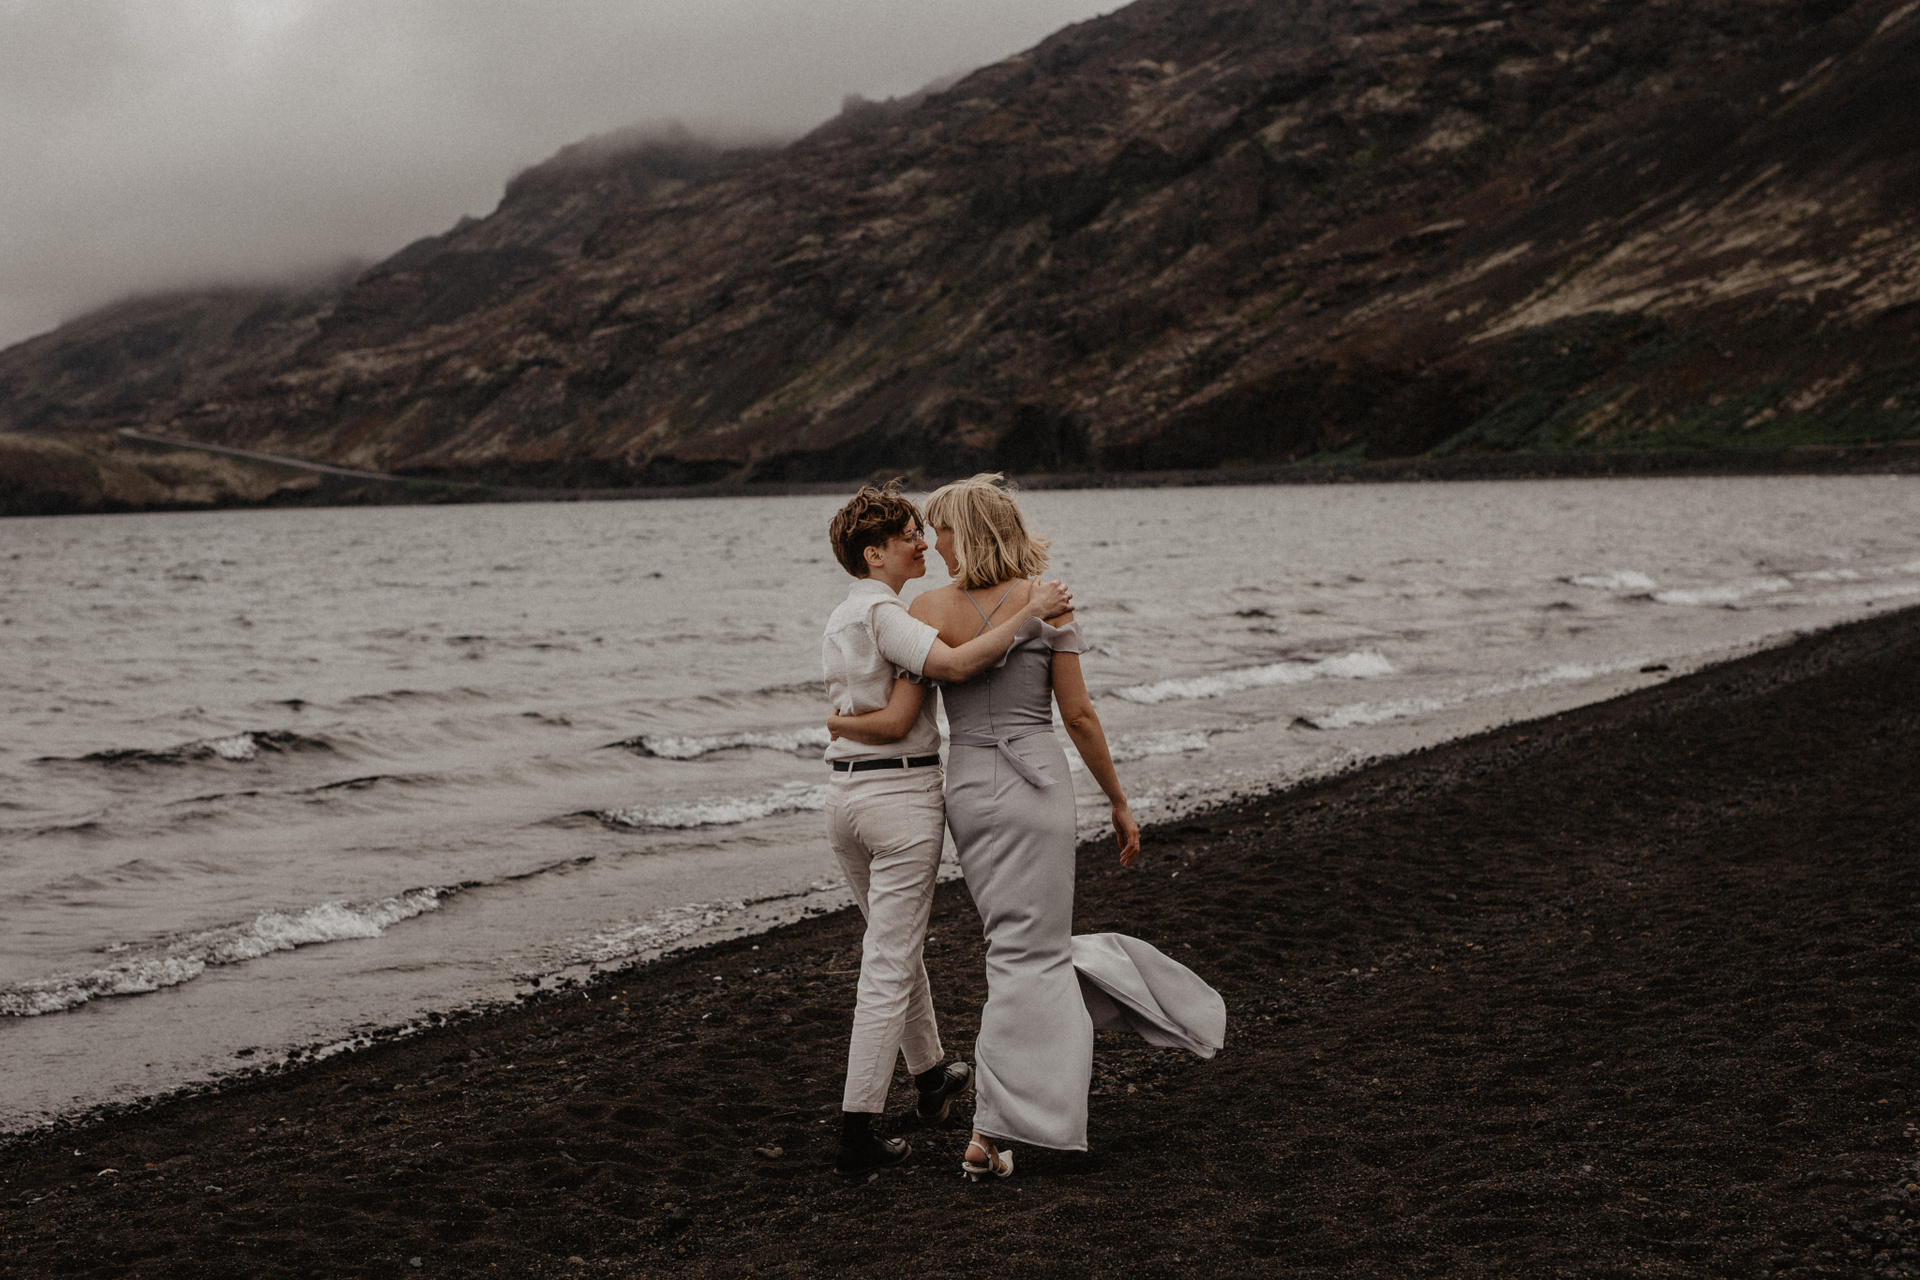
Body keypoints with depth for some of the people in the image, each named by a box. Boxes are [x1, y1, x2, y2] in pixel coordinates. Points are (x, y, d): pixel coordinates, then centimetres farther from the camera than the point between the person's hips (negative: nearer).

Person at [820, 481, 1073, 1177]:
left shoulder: (839, 618, 13)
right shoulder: (884, 612, -15)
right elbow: (954, 663, -30)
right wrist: (1028, 611, -24)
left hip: (844, 791, 9)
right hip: (904, 793, -9)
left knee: (896, 943, 25)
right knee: (889, 967, -4)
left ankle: (932, 1078, 44)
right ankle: (856, 1137, -4)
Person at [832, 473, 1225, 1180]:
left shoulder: (931, 607, -3)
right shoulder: (1046, 604, -5)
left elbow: (895, 719, -8)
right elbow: (1079, 716, -3)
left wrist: (840, 724, 11)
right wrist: (1119, 801, 5)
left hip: (966, 786, 2)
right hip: (1036, 782, -2)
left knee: (1022, 948, 22)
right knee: (1026, 955, 1)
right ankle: (989, 1134, 0)